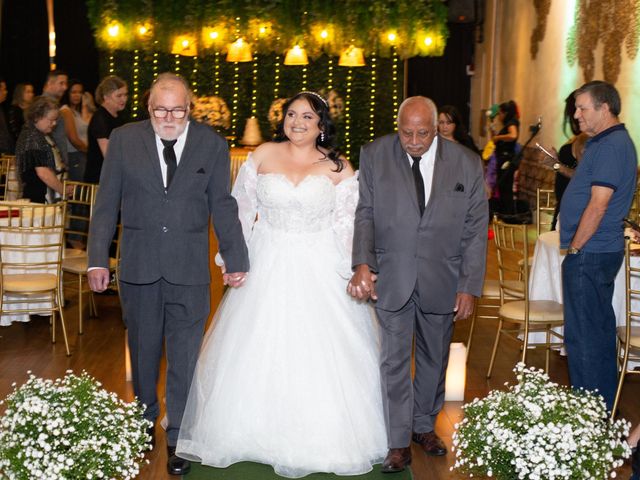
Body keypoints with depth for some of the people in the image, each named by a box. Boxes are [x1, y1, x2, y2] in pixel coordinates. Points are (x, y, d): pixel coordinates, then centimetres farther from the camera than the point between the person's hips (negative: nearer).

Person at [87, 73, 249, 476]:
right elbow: (107, 204, 1)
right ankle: (145, 421, 37)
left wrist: (236, 259, -1)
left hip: (189, 266, -1)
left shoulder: (212, 144, 0)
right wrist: (98, 259, -4)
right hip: (139, 265, 1)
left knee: (185, 355, 3)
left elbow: (222, 206, 2)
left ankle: (178, 438, 14)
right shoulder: (124, 140, 1)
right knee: (143, 349, 15)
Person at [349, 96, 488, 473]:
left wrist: (470, 288, -6)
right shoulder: (374, 155, -4)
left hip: (442, 281, 1)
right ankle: (399, 443, 11)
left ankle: (424, 426, 35)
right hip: (390, 278, -1)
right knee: (394, 360, 0)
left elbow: (476, 230, -2)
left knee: (434, 358, 15)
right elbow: (365, 213, -2)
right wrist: (363, 263, -17)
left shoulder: (467, 163, -5)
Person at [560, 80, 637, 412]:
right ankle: (603, 407, 28)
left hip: (589, 253, -11)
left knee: (582, 337, -4)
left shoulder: (610, 146, -18)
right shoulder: (607, 142, 15)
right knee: (599, 331, 17)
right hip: (602, 251, 11)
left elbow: (598, 205, -22)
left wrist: (574, 249, -16)